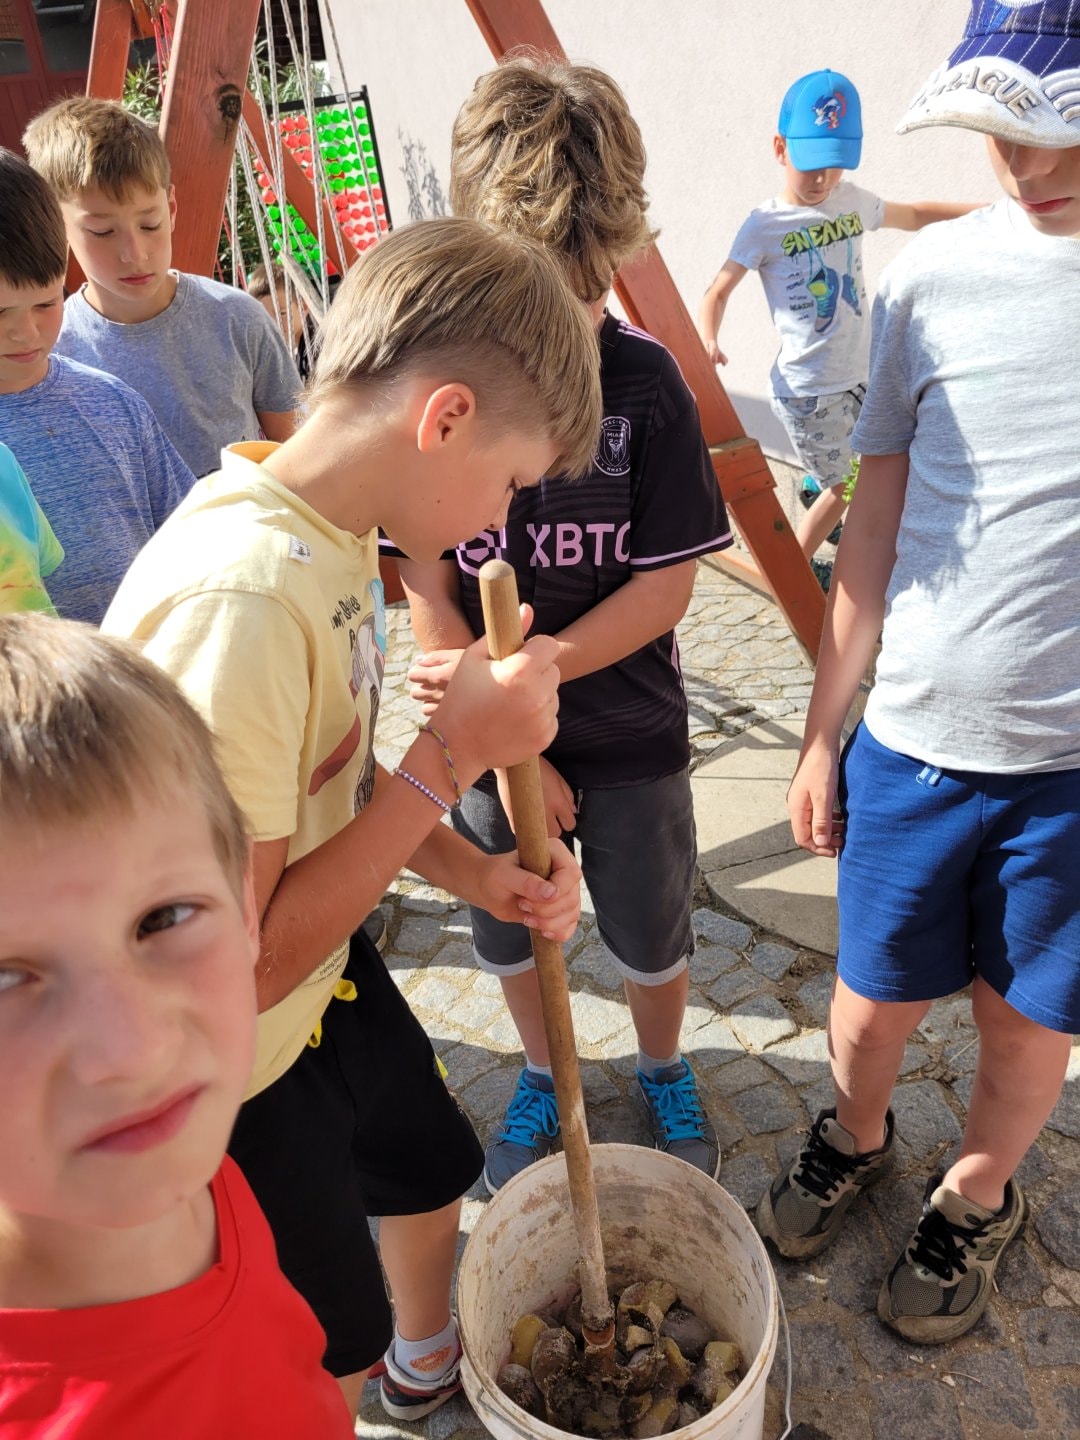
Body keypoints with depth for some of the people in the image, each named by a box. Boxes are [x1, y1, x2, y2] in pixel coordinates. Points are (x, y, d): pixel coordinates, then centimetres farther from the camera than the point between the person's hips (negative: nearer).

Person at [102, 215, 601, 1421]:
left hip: (329, 970, 9)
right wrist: (456, 753, -29)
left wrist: (475, 873, -6)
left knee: (430, 1162, 32)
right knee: (332, 1352, 17)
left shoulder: (328, 532, -5)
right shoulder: (242, 600, -36)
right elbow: (234, 964, -31)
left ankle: (428, 1362, 63)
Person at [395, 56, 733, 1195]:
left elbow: (666, 586, -12)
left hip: (631, 736, 0)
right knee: (507, 930, 20)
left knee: (652, 936, 18)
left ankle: (663, 1070, 49)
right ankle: (541, 1072, 50)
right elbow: (429, 594, -11)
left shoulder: (643, 380, -12)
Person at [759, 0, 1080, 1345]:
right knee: (875, 994, 17)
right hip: (915, 733, 2)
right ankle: (855, 1134, 48)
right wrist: (823, 728, 7)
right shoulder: (937, 272, 0)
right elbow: (879, 521, 5)